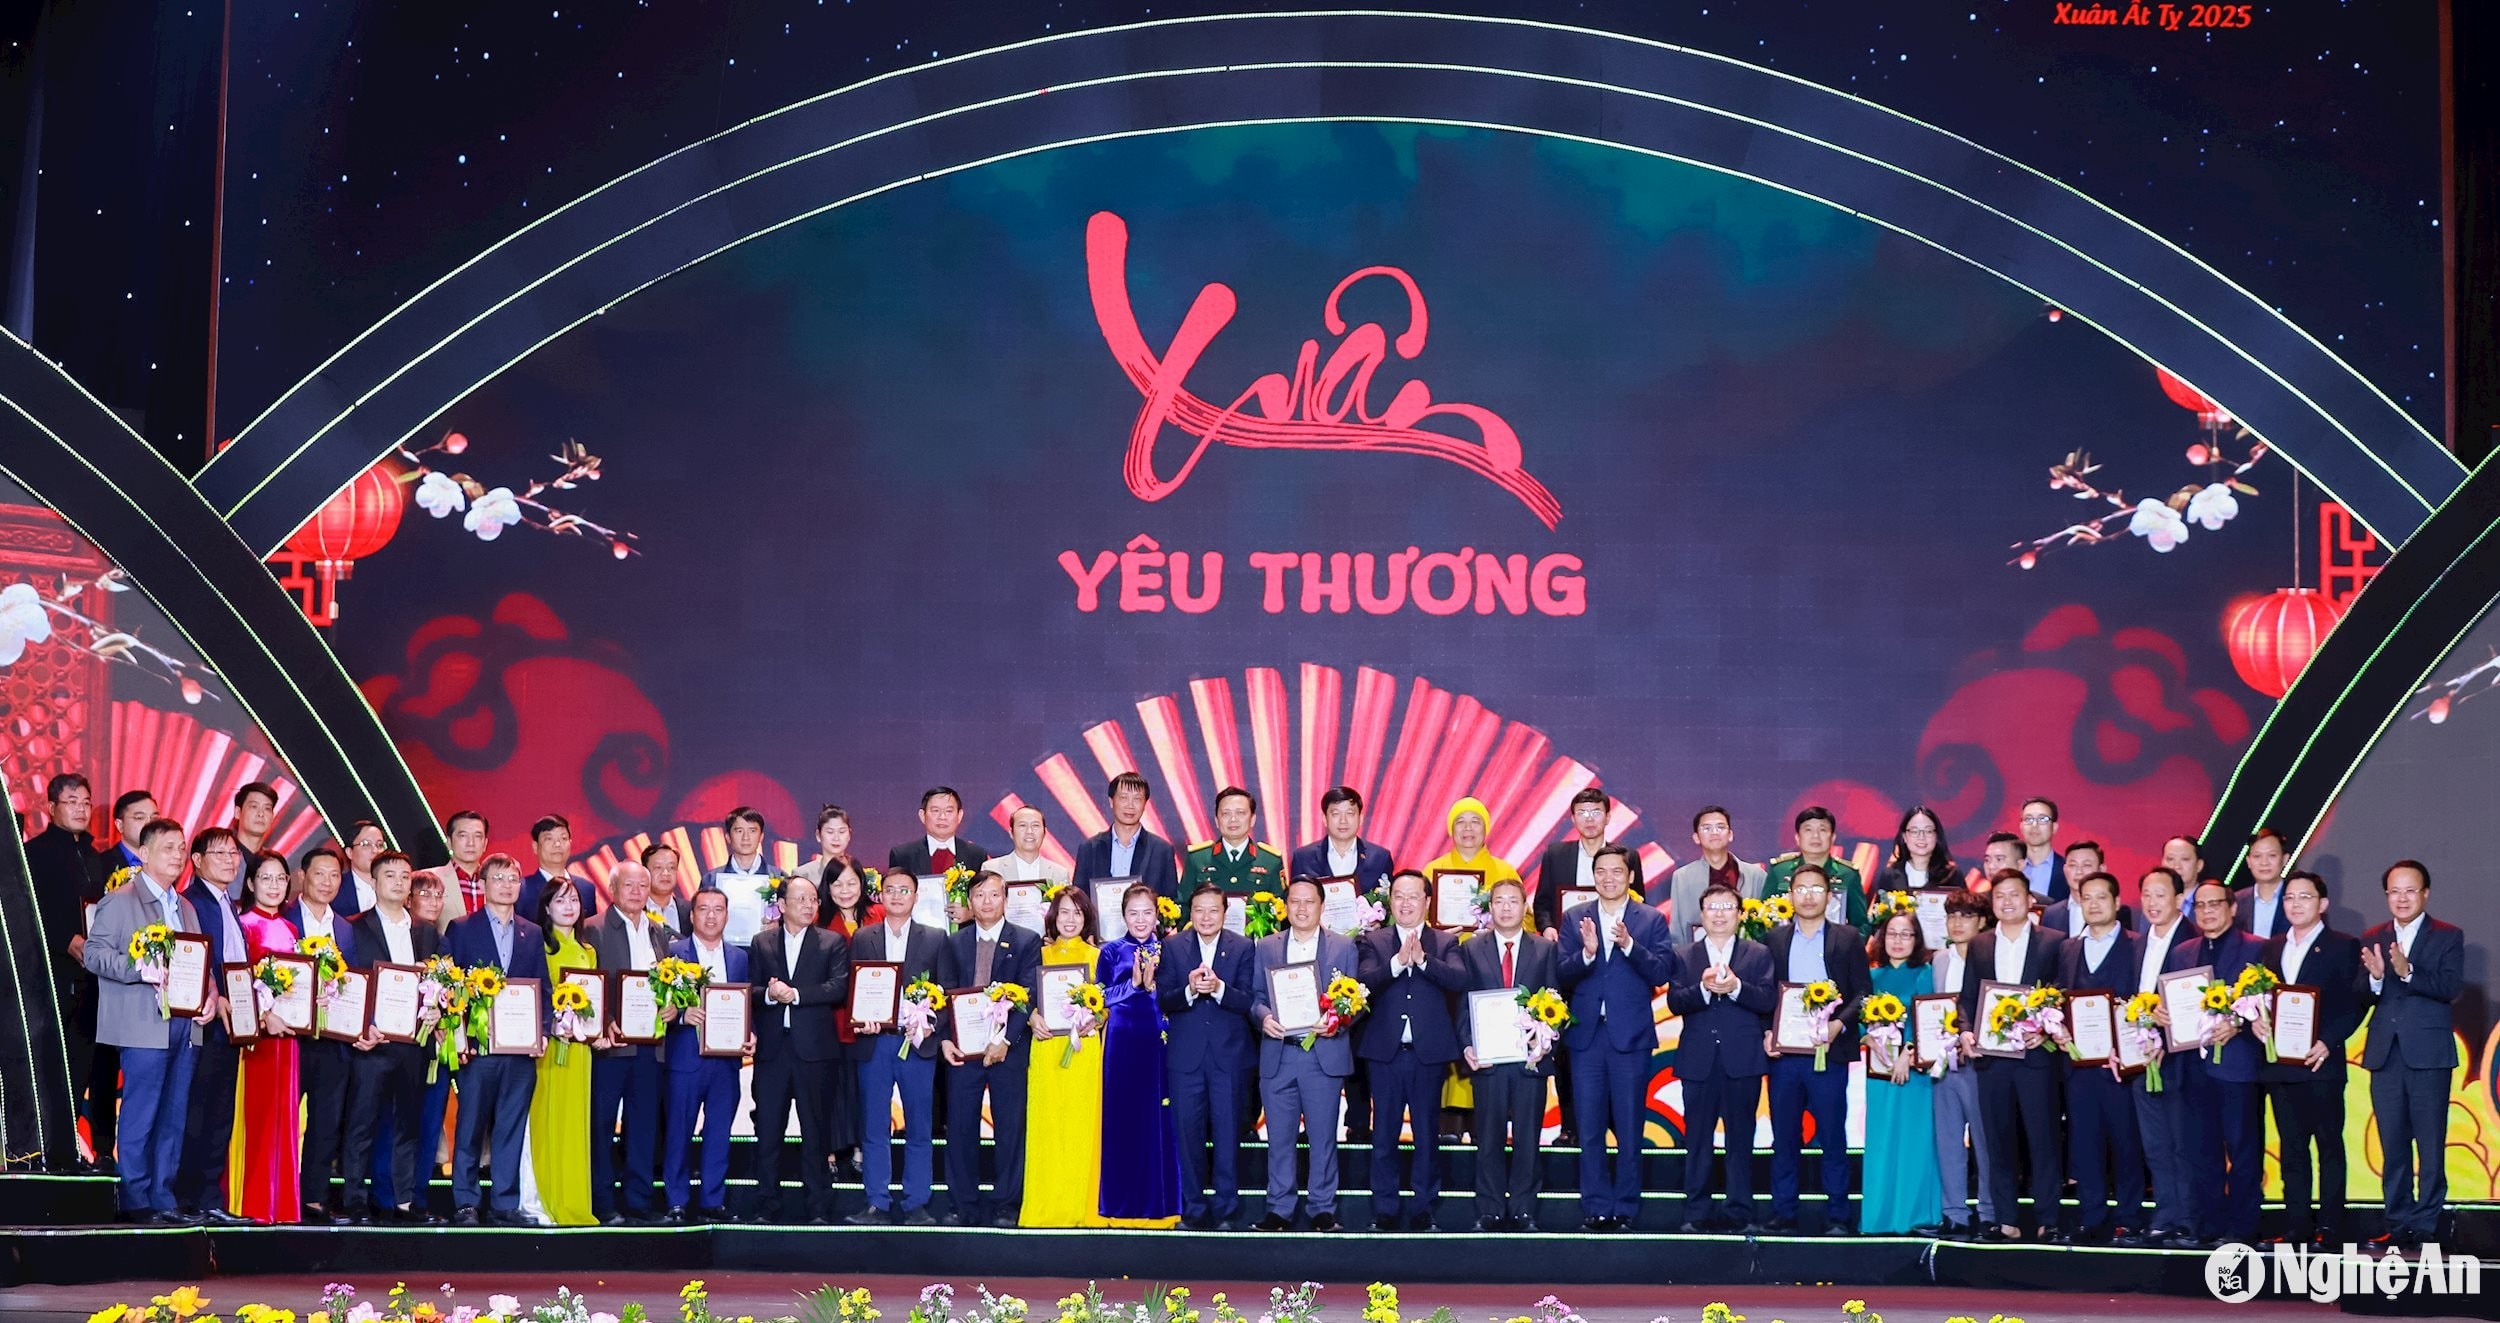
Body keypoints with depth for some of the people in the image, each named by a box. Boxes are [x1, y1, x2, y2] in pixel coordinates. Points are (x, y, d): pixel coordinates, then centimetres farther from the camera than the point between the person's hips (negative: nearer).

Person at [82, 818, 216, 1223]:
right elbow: (93, 953, -10)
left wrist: (210, 994, 3)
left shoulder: (185, 907, 22)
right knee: (140, 1116, -6)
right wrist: (143, 969, -21)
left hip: (185, 1024, 7)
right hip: (145, 1026, -7)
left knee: (173, 1118, 8)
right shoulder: (119, 901, -1)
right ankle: (135, 1201, -1)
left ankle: (163, 1200, 12)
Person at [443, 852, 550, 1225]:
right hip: (478, 1045, -3)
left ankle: (505, 1204, 8)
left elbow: (542, 988, 13)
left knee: (511, 1128, 4)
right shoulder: (461, 929, 4)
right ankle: (465, 1203, 6)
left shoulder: (533, 934, 15)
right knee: (471, 1126, 0)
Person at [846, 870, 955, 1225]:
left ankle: (916, 1205, 8)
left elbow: (948, 992, 4)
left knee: (918, 1129, 3)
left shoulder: (936, 940, 7)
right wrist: (862, 1019, -11)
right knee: (874, 1128, 3)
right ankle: (877, 1205, 7)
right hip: (874, 1044, 1)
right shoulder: (862, 939, 9)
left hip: (917, 1043, -1)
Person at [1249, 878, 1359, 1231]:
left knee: (1323, 1137, 1)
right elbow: (1256, 997, 9)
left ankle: (1323, 1209, 9)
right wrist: (1264, 1017, -13)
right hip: (1278, 1054, 1)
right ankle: (1279, 1209, 11)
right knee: (1279, 1137, 4)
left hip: (1324, 1053, -1)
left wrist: (1337, 1021, -15)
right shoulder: (1266, 947, 11)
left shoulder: (1344, 947, 7)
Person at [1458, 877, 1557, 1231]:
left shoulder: (1545, 949, 9)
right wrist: (1467, 1046, -7)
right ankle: (1490, 1211, 7)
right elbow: (1463, 1003, 7)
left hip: (1531, 1057, 0)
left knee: (1527, 1137, 2)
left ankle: (1523, 1211, 8)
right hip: (1487, 1058, 0)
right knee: (1489, 1139, 2)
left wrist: (1545, 1043, -9)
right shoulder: (1471, 951, 9)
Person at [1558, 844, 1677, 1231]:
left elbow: (1663, 972, -8)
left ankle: (1626, 1208, 11)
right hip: (1586, 1035, 2)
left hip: (1631, 1037, -2)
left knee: (1629, 1129, 4)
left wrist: (1629, 945, -21)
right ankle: (1596, 1208, 11)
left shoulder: (1652, 920, 3)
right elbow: (1561, 975, -2)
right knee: (1590, 1130, 4)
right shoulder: (1576, 919, 7)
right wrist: (1586, 952, -21)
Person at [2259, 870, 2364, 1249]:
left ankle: (2329, 1228, 3)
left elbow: (2355, 1004, -5)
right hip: (2279, 1063, 5)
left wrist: (2327, 1042, -16)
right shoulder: (2272, 949, 16)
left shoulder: (2344, 946, 0)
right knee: (2292, 1148, 7)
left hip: (2321, 1063, -5)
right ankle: (2296, 1227, 10)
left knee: (2329, 1146, 0)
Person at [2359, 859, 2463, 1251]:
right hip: (2385, 1055, 4)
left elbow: (2451, 987, -14)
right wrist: (2375, 977, -18)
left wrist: (2408, 972, -28)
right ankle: (2397, 1224, 14)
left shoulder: (2448, 937, 1)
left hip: (2428, 1054, -4)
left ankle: (2424, 1226, 1)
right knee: (2393, 1147, 9)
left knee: (2430, 1146, -2)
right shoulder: (2372, 939, 10)